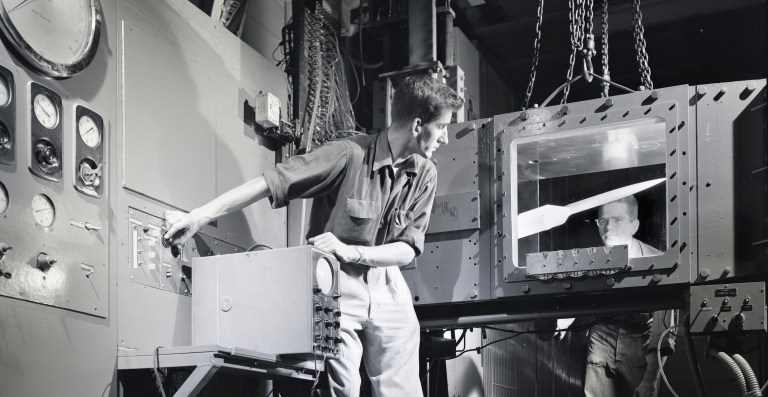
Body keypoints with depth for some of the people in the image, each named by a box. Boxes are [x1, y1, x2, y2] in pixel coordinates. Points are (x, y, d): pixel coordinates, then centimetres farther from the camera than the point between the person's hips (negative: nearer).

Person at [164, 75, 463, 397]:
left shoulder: (424, 174, -2)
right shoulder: (349, 155, -18)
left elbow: (408, 250, -4)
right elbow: (269, 183, -20)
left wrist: (351, 251, -22)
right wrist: (198, 217, -26)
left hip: (388, 290, 4)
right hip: (336, 287, -4)